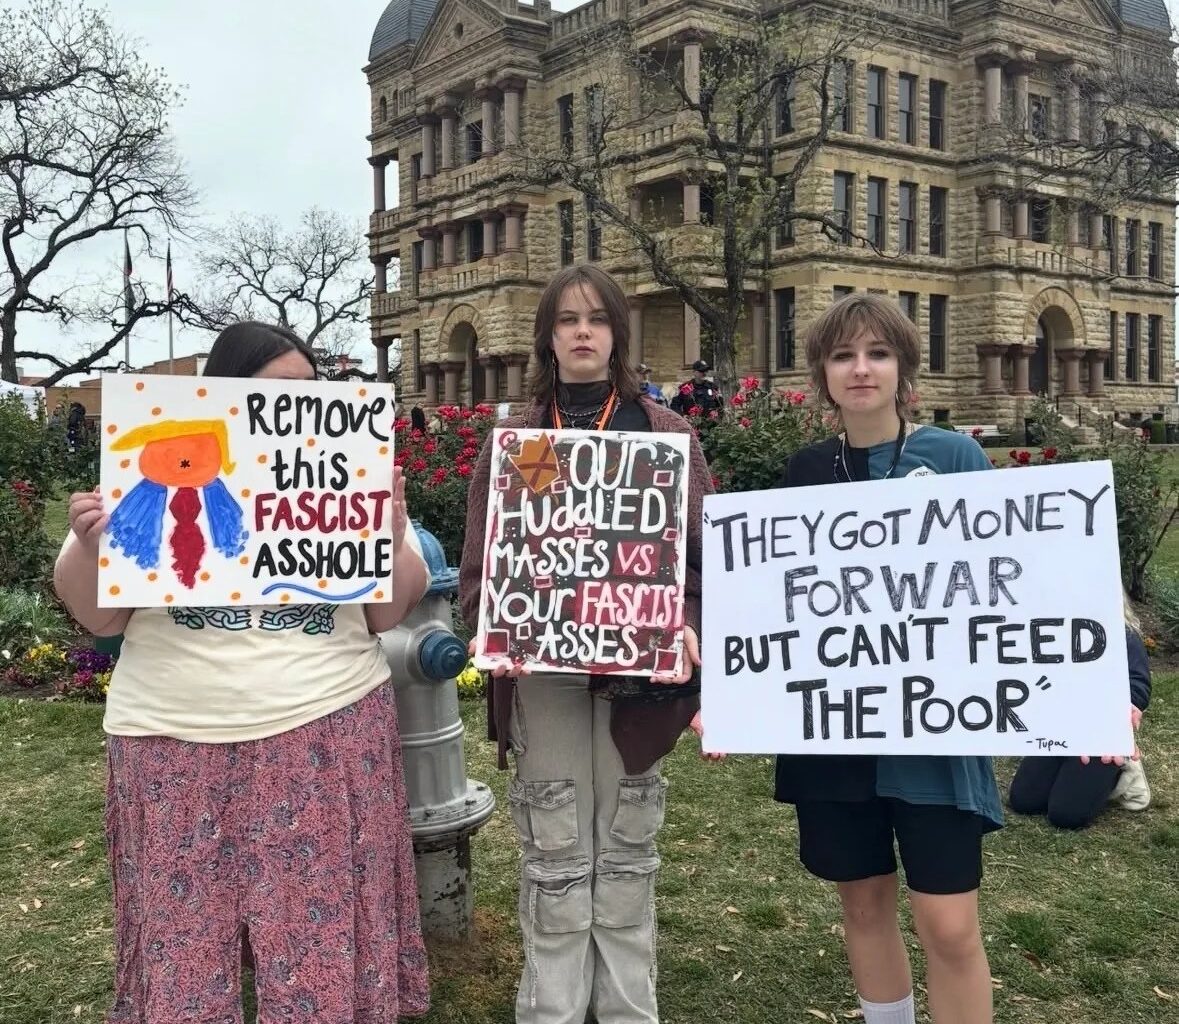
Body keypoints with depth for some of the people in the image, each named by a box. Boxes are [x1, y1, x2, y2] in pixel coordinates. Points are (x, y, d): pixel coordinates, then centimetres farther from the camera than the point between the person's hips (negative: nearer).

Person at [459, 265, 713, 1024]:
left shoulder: (668, 433, 5)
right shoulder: (511, 440, 6)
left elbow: (706, 549, 1)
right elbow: (482, 563, 2)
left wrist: (689, 626, -17)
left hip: (639, 668, 0)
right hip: (544, 671, 0)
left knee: (627, 852, 11)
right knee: (557, 856, 6)